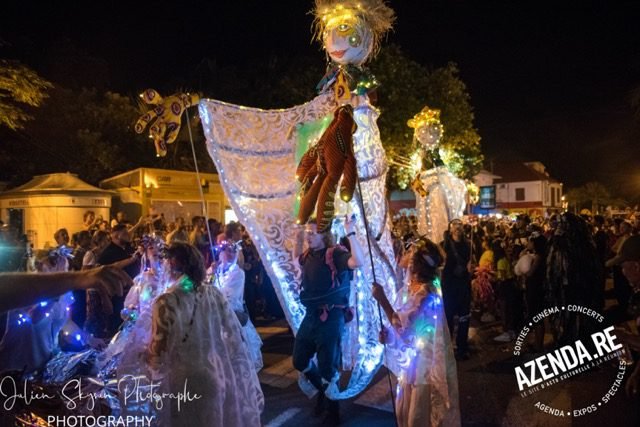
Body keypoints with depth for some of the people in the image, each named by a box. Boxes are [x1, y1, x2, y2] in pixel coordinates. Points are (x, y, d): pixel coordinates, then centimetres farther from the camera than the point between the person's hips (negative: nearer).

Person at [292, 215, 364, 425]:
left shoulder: (335, 253, -17)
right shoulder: (308, 255, 5)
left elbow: (358, 262, -36)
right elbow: (298, 261, 29)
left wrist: (350, 233, -38)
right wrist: (298, 238, 17)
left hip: (330, 318, -7)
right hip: (310, 316, 7)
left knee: (327, 368, 6)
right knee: (299, 360, 17)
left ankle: (332, 412, 32)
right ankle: (323, 390, 44)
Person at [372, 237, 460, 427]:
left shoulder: (425, 294, -26)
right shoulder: (410, 287, 0)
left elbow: (405, 330, -28)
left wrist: (382, 299, -27)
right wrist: (388, 334, -7)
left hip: (424, 364, -8)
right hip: (412, 361, 8)